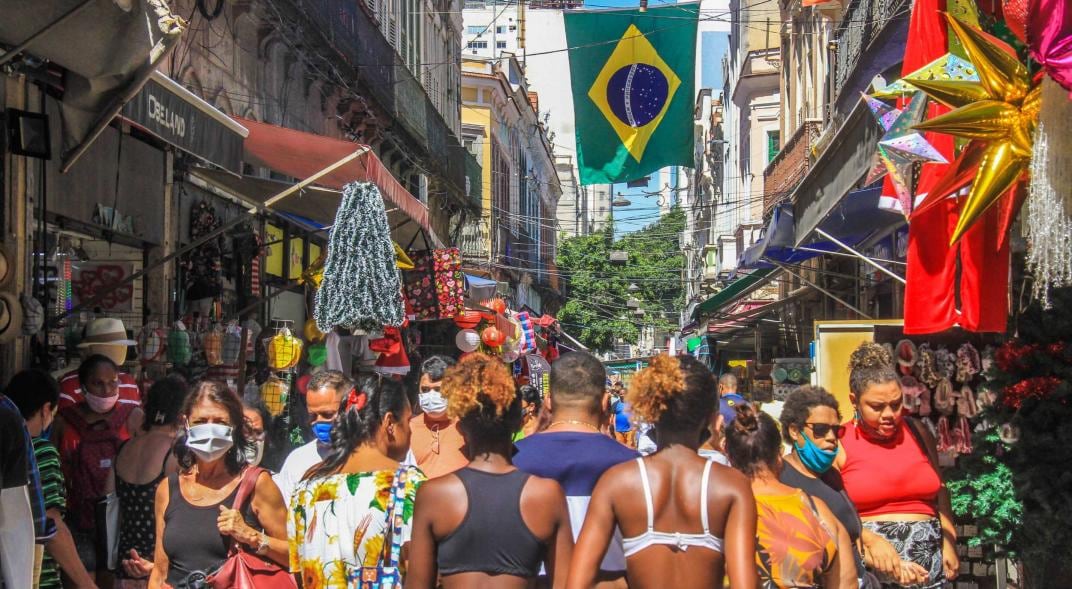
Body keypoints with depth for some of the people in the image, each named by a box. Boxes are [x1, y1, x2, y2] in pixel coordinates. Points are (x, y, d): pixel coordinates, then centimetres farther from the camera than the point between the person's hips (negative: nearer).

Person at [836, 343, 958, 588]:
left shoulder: (918, 433, 11)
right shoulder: (839, 444, -3)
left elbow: (939, 492, 20)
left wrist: (949, 542, 11)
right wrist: (870, 539, -20)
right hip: (869, 569, -4)